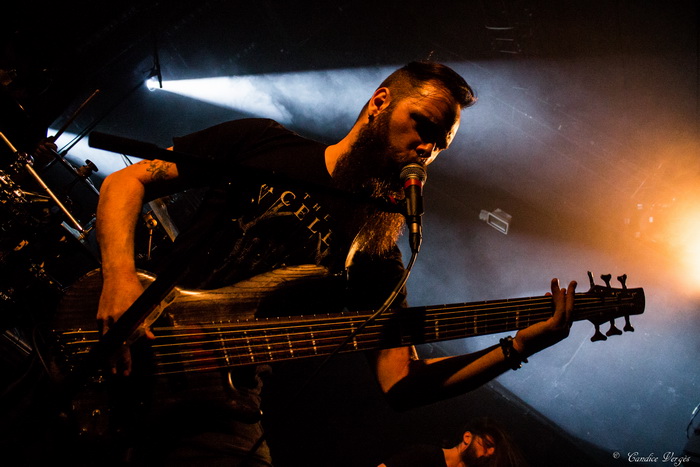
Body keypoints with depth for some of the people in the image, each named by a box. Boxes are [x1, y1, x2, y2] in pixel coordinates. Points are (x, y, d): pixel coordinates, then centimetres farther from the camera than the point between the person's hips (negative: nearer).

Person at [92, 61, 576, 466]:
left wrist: (518, 346, -9)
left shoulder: (376, 251, 8)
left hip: (217, 415, 2)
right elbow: (129, 179, 4)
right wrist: (120, 277, -14)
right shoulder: (264, 143, 5)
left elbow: (401, 381, 1)